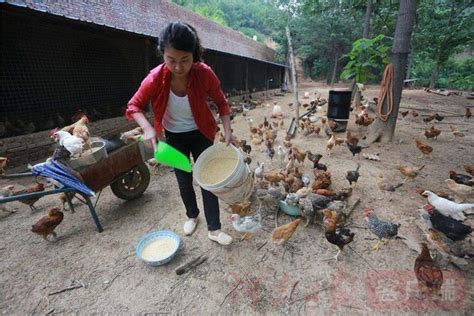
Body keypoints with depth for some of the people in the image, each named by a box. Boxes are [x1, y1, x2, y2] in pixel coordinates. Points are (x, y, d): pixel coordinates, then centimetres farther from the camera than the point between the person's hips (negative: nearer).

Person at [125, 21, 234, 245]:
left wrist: (227, 131, -20)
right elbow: (134, 106, -10)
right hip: (175, 137, 1)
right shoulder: (155, 78, -22)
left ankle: (214, 229, 17)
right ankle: (192, 215, 41)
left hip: (201, 134, 0)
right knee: (184, 182, 12)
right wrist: (148, 129, -28)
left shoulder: (204, 73, -22)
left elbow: (221, 102, -8)